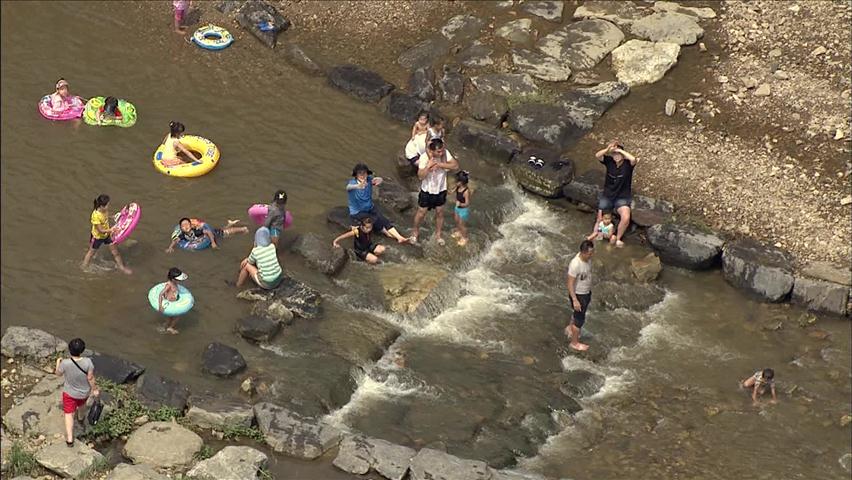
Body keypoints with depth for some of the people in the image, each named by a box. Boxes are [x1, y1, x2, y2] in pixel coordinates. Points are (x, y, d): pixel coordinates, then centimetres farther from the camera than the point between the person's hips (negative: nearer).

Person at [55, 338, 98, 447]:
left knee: (69, 414, 14)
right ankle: (80, 417, 66)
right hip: (85, 392, 2)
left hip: (70, 393, -2)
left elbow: (58, 373, -10)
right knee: (81, 403, 36)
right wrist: (95, 389, -3)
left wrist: (58, 362, 9)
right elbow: (91, 378, -20)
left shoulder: (65, 363, -32)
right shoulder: (87, 362, -31)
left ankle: (69, 439, 13)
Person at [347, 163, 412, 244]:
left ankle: (400, 238, -20)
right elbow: (348, 187, -45)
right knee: (375, 220, -24)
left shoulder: (369, 179, -10)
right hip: (357, 213, -4)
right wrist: (357, 186, -70)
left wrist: (379, 180, -59)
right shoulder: (352, 182, -20)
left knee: (384, 221, -14)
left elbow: (379, 180, -31)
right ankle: (389, 233, -7)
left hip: (370, 209, 4)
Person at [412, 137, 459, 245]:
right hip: (427, 190, -2)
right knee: (421, 212, 14)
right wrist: (428, 165, -43)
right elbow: (420, 176, -28)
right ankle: (416, 232, 40)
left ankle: (438, 234, 39)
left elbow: (455, 165, -27)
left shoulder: (445, 153, -18)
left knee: (439, 212, 18)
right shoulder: (424, 157, -26)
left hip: (441, 189, 2)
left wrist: (439, 164, -34)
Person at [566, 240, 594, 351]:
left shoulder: (588, 258, -9)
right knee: (580, 319, 9)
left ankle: (570, 328, 56)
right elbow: (570, 284, -27)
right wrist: (575, 300, -25)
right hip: (578, 295, -8)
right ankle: (574, 343, 28)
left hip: (587, 292, 8)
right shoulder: (575, 264, -35)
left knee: (578, 314, 29)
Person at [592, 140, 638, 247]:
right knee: (599, 219, 3)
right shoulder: (609, 161, -3)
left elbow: (633, 159, -35)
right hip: (607, 196, 3)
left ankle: (618, 238, -4)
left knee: (626, 218, -25)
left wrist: (620, 150, -28)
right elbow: (597, 156, -19)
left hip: (622, 198, -3)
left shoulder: (628, 164, -11)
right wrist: (608, 149, -33)